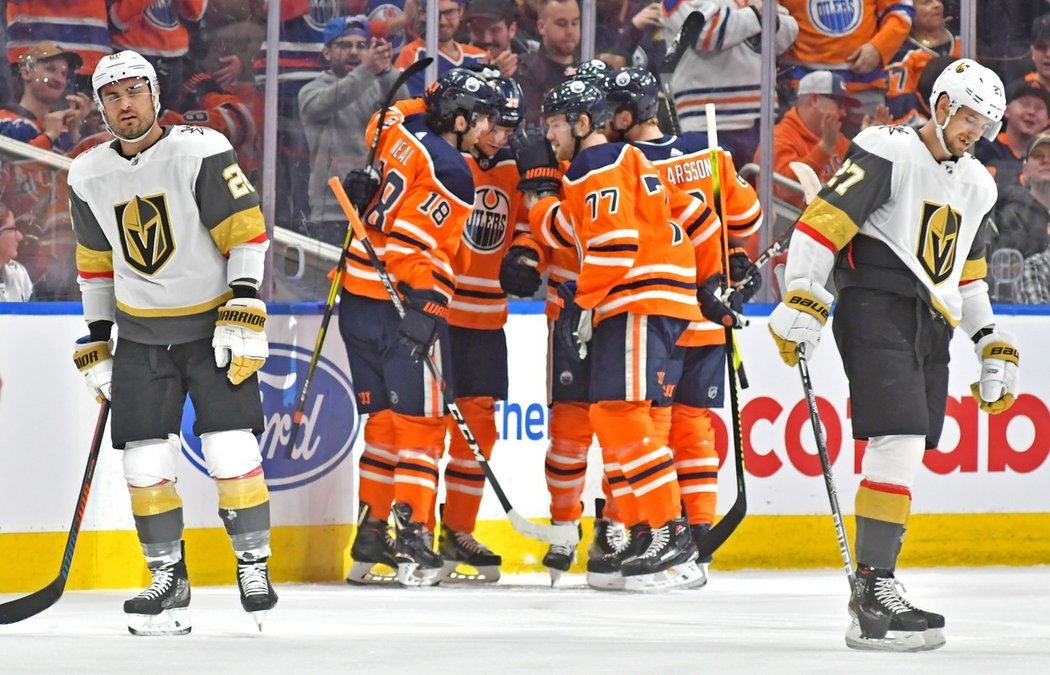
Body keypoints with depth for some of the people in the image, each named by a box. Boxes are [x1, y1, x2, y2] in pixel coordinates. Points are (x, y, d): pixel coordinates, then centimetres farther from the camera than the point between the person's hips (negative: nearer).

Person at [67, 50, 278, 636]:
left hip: (215, 324, -4)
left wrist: (245, 311, -20)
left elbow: (246, 231, -14)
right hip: (141, 335, 4)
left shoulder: (202, 152, -14)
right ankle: (168, 578, 12)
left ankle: (254, 566, 6)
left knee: (231, 453, -10)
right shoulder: (89, 176, 2)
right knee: (146, 465, -1)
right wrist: (96, 343, 12)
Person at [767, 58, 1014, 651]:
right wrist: (802, 297, -22)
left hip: (931, 330, 8)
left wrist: (993, 345, 25)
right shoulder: (887, 152, -7)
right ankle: (874, 593, -22)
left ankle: (873, 592, 18)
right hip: (876, 311, -8)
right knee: (899, 442, -19)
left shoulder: (977, 186, 19)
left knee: (907, 457, 9)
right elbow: (825, 219, -13)